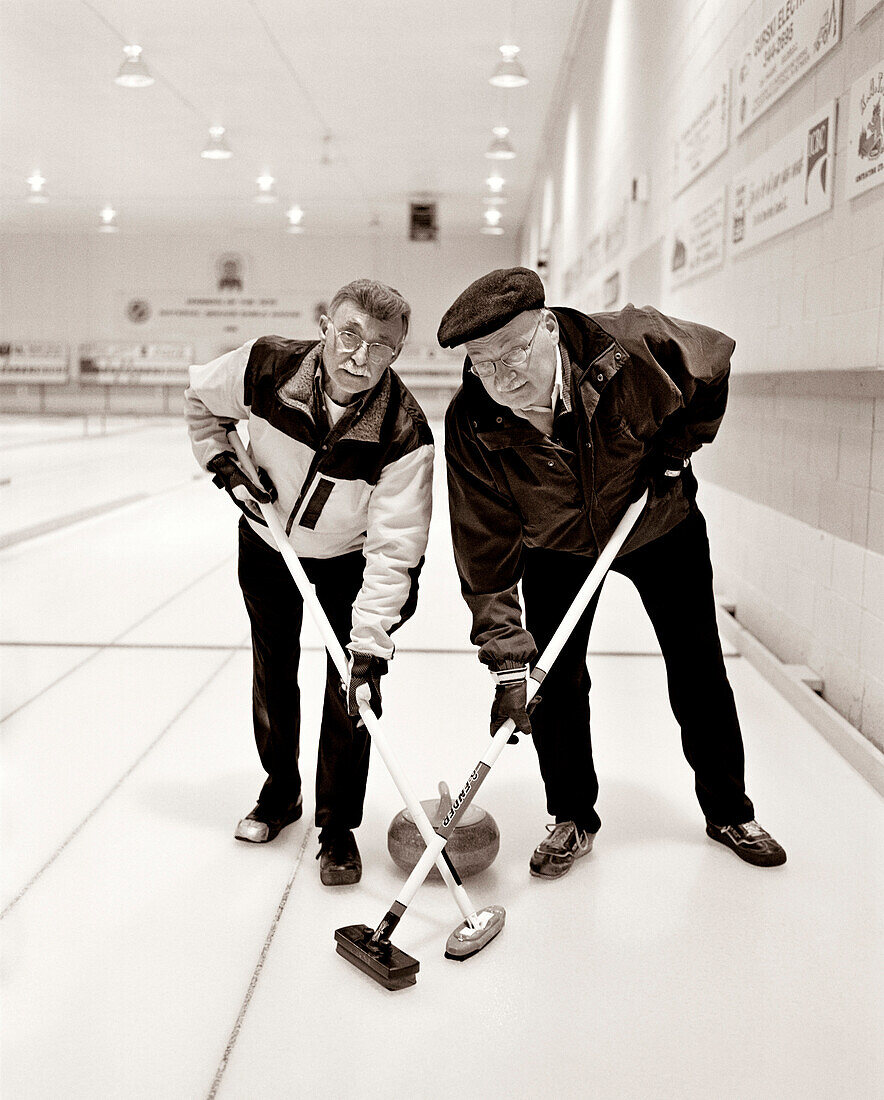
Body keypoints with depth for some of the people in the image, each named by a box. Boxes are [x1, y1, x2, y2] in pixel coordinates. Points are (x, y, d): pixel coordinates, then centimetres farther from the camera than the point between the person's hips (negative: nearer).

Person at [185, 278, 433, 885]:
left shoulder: (404, 433, -33)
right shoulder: (263, 367, -27)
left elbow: (393, 550, -32)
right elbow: (201, 399, -2)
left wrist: (371, 643, -36)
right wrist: (224, 462, -14)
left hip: (349, 563, -2)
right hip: (267, 546, 3)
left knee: (350, 691, -5)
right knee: (273, 676, 15)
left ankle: (339, 829, 15)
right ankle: (280, 791, 40)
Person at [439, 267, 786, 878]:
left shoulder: (633, 345, -33)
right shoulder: (471, 427, -30)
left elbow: (715, 360, -10)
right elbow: (487, 553, -26)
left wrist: (675, 449, -12)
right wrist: (507, 662, -29)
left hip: (663, 526, 0)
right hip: (556, 550, 0)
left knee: (699, 671, 8)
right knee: (555, 681, -4)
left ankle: (730, 811, 30)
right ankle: (574, 819, 21)